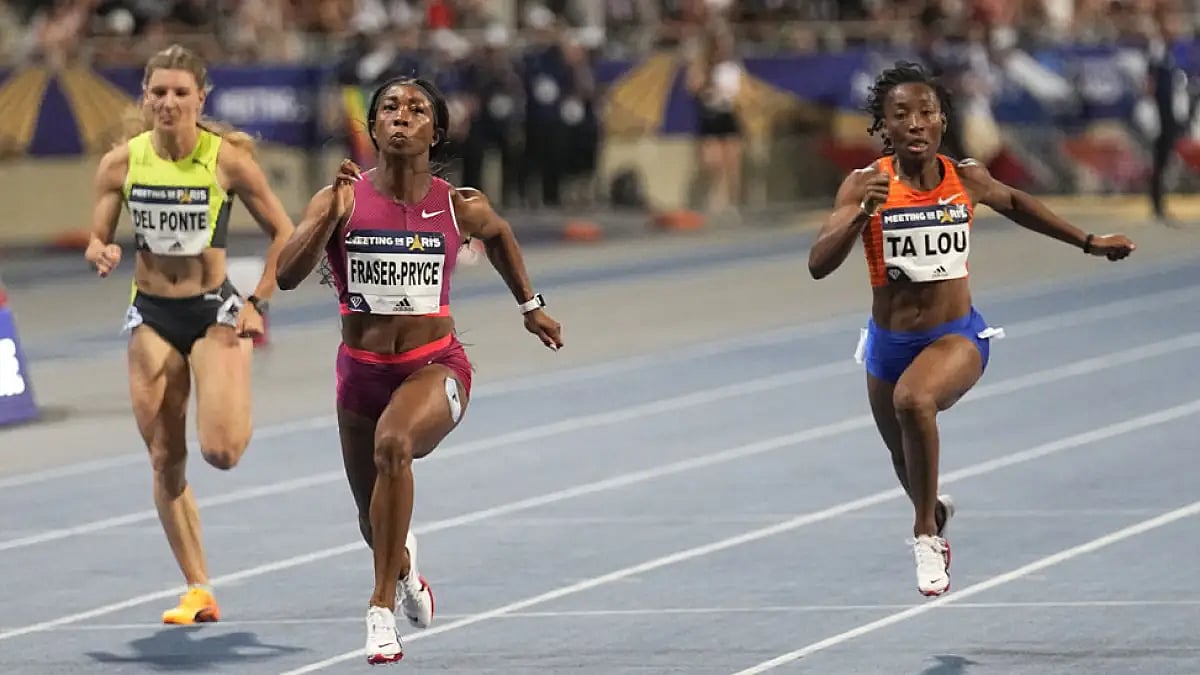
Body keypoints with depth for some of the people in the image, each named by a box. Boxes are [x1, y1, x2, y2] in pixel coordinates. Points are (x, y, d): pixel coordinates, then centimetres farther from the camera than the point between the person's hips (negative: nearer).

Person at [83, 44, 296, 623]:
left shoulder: (227, 158, -11)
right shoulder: (121, 162, -4)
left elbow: (283, 233, 0)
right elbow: (96, 241, 4)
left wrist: (259, 301, -7)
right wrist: (101, 254, -19)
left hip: (215, 309, -3)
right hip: (151, 315, 3)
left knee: (222, 452, -17)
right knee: (166, 461, 2)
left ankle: (236, 406, 21)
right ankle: (198, 591, 11)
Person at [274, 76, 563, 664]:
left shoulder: (458, 207, -6)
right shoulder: (342, 200, -9)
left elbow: (498, 234, 19)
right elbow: (287, 275, -22)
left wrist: (530, 306, 25)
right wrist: (331, 213, -33)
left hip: (434, 368, -2)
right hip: (361, 371, 2)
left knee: (393, 442, -36)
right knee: (375, 523, 16)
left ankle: (383, 605, -28)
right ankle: (404, 567, 56)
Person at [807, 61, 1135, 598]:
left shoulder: (966, 180, -8)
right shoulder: (864, 185, -15)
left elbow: (1014, 204, 15)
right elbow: (819, 265, -24)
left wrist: (1088, 242, 22)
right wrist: (861, 213, -39)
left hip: (958, 336, -1)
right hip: (889, 344, 1)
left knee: (914, 400, -36)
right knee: (908, 467, 21)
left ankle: (927, 532, -18)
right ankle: (934, 511, 60)